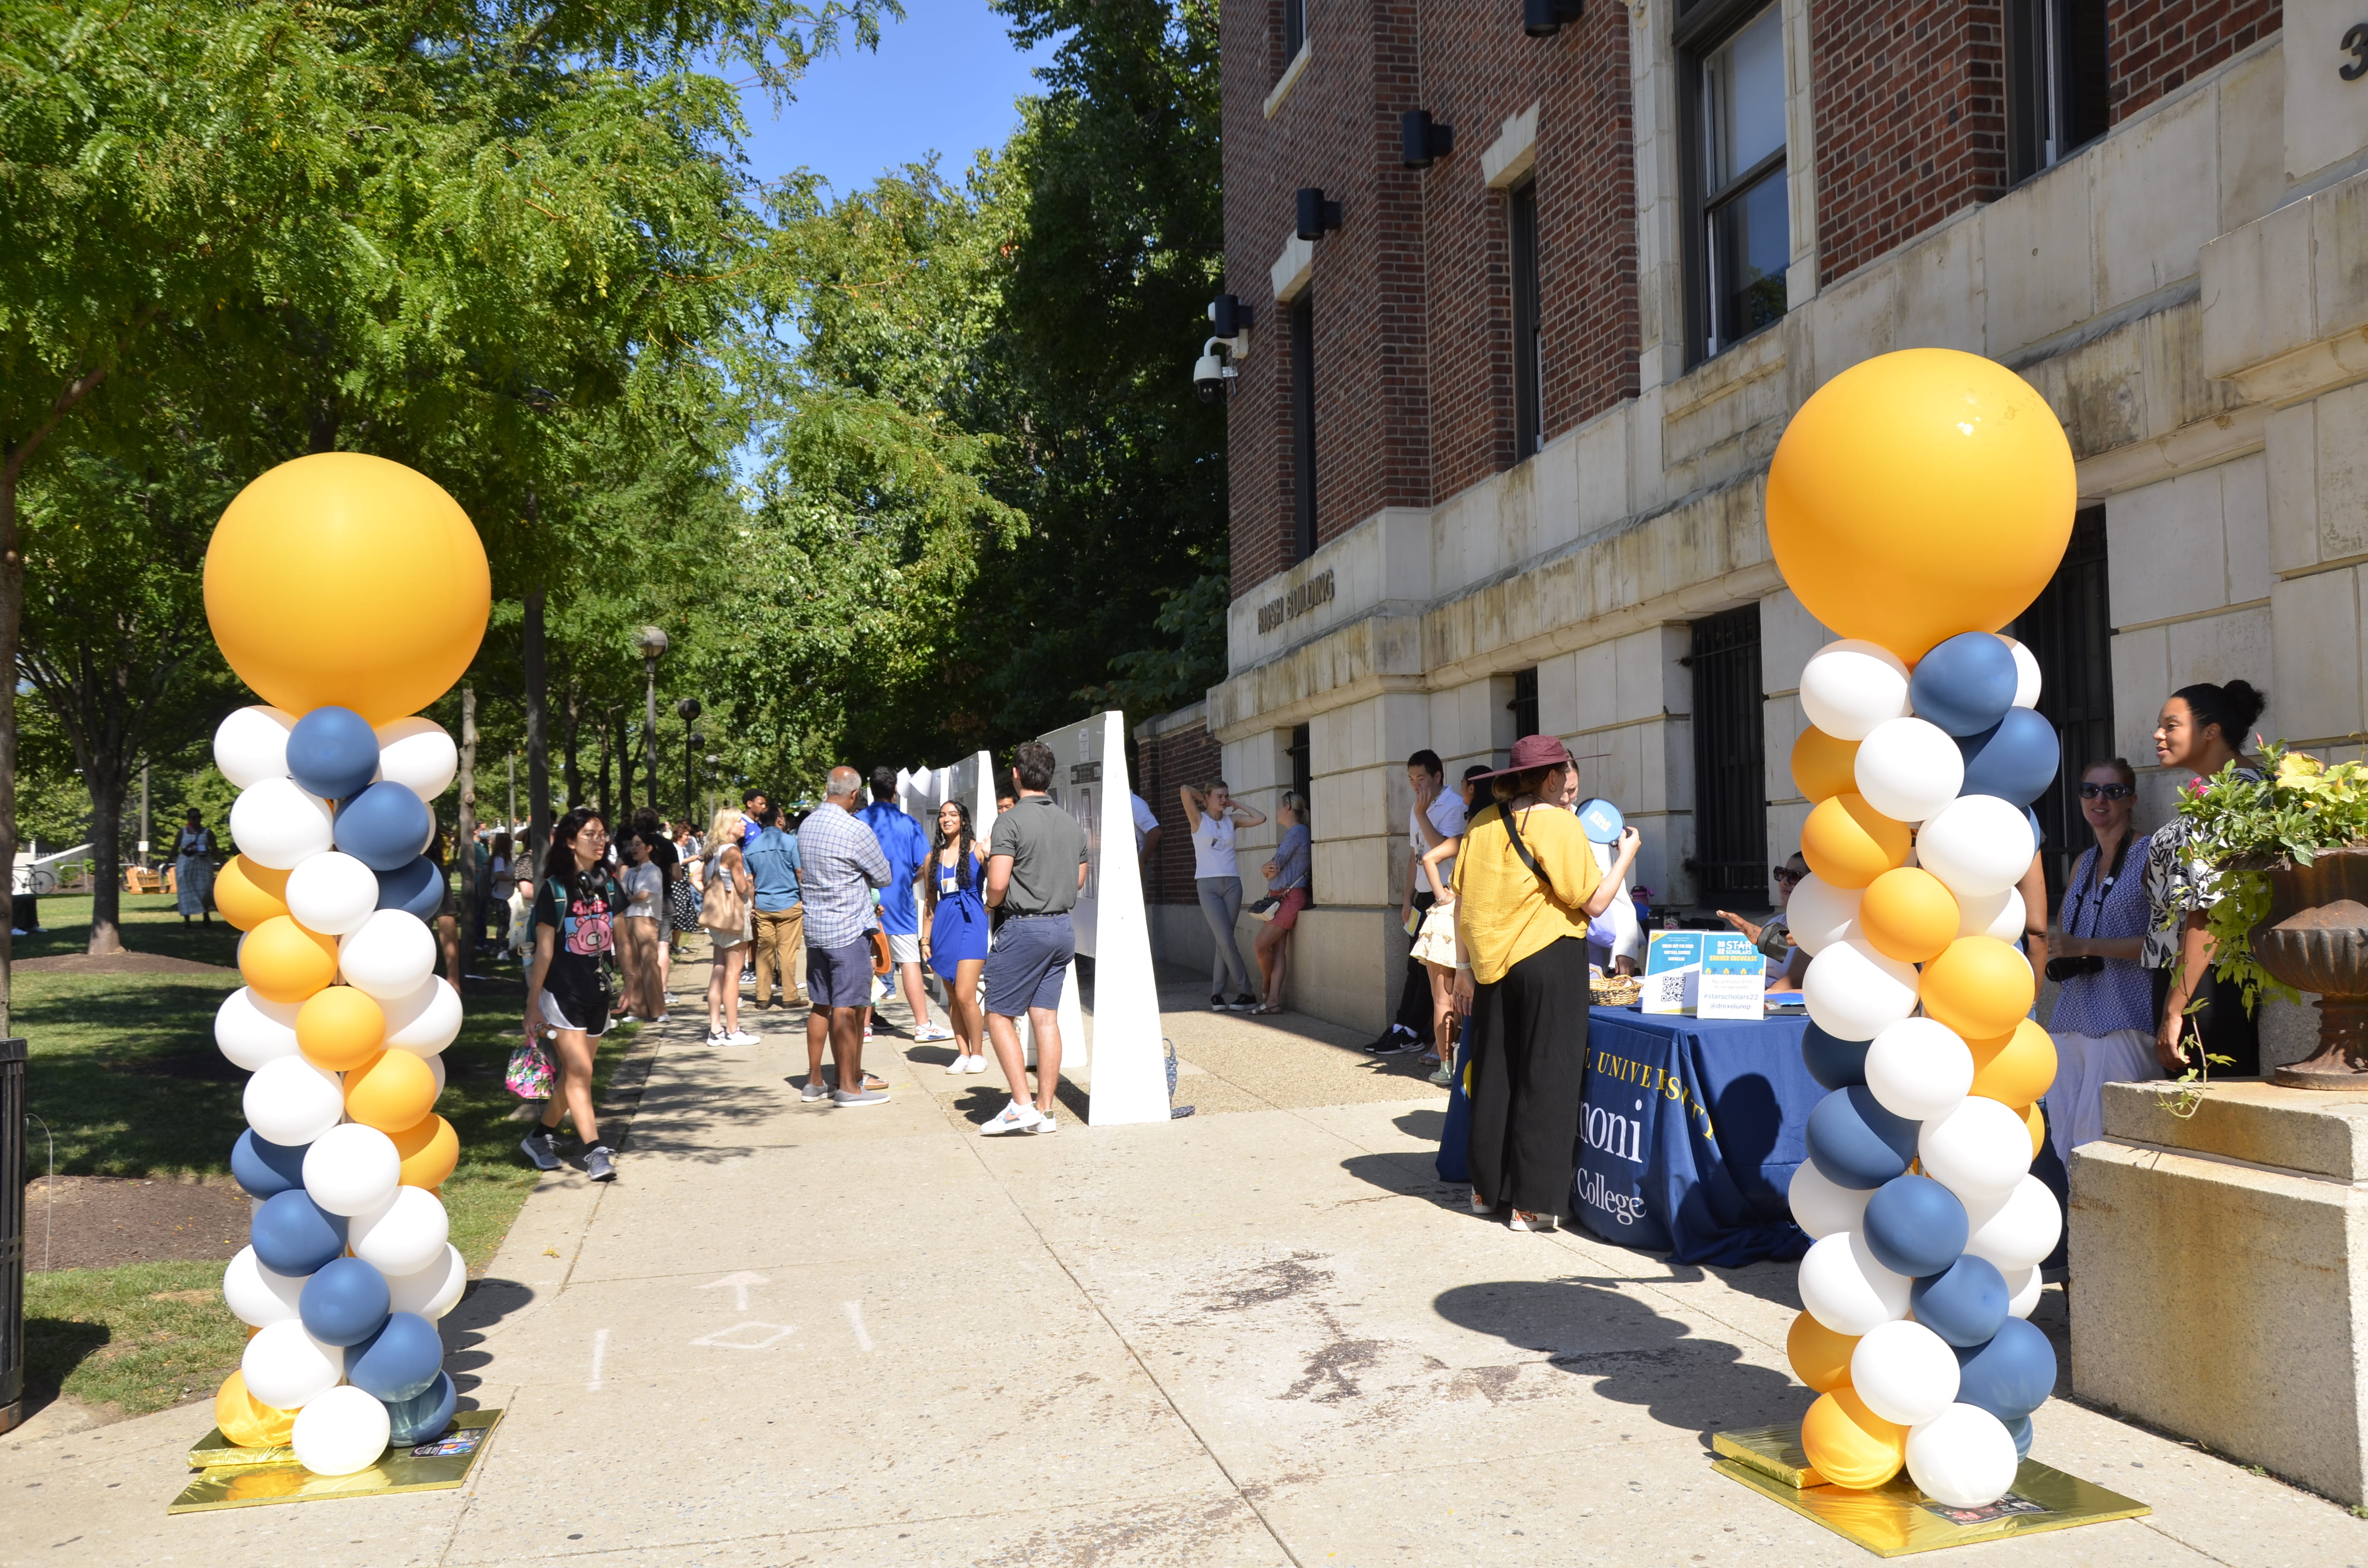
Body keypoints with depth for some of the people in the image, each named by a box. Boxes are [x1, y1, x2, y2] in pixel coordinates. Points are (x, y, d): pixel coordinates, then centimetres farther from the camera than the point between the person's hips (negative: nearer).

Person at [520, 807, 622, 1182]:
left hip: (596, 992, 6)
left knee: (574, 1073, 11)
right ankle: (595, 1151, -11)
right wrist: (533, 1004, -8)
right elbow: (544, 950, -9)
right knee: (579, 1070, -11)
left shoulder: (605, 887, 7)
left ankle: (541, 1137, 27)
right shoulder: (554, 888, -8)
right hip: (561, 992, -6)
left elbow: (618, 938, 14)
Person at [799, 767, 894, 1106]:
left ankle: (813, 1082, 19)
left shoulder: (806, 827, 8)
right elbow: (883, 877, -5)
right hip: (849, 929, -7)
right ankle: (848, 1087, 3)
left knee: (822, 1006, 14)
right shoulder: (856, 831, -15)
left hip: (814, 928, 7)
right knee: (846, 1008, -2)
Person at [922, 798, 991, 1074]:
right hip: (943, 928, 5)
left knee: (964, 996, -10)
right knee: (952, 998, 7)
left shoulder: (977, 850, -1)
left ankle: (978, 1053, 4)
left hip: (971, 925, -5)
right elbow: (930, 902, 14)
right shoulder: (934, 857, 12)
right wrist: (926, 940, 11)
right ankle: (963, 1054, 15)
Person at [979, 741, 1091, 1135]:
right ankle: (1045, 1111, 9)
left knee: (1000, 1016, 2)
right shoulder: (1072, 825, 9)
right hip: (1063, 927, 7)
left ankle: (1021, 1105, -6)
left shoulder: (1011, 821, -12)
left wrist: (991, 903, 2)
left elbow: (997, 885, -18)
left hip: (1023, 928, -7)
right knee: (1046, 1018, 8)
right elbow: (1079, 881, 17)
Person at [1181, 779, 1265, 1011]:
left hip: (1232, 884, 3)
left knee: (1224, 941, 1)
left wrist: (1236, 805, 10)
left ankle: (1216, 995, 5)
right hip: (1208, 885, -3)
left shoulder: (1231, 820, 12)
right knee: (1226, 941, -9)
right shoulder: (1198, 819, 2)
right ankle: (1245, 993, -3)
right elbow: (1185, 791, -12)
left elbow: (1261, 818, 5)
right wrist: (1204, 799, 6)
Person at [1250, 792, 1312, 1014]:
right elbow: (1273, 869, 15)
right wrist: (1266, 869, -6)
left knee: (1262, 944, -11)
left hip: (1290, 896, -9)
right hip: (1277, 896, 9)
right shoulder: (1290, 833, 21)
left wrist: (1266, 869, 7)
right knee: (1277, 948, 1)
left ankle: (1266, 986, 10)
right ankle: (1273, 1000, -4)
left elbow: (1276, 864, -13)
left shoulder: (1298, 832, -9)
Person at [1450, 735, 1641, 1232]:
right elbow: (1594, 902, -9)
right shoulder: (1557, 822, -10)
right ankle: (1535, 1203, 4)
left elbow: (1462, 900, 7)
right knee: (1545, 1079, 1)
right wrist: (1626, 853, 5)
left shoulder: (1483, 824, 6)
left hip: (1492, 965, 6)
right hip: (1550, 961, -5)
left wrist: (1466, 966, 13)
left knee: (1493, 1075, 15)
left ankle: (1488, 1188, 24)